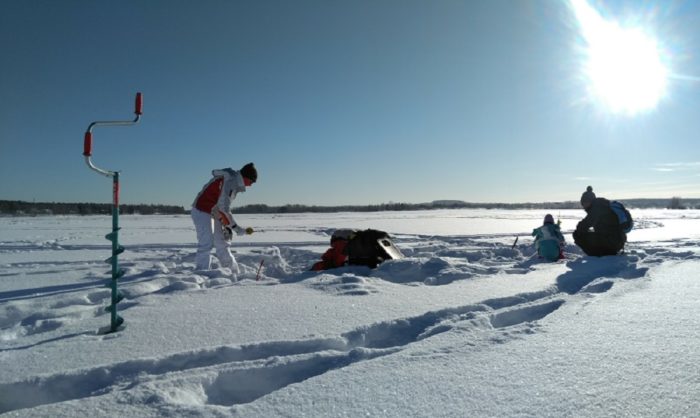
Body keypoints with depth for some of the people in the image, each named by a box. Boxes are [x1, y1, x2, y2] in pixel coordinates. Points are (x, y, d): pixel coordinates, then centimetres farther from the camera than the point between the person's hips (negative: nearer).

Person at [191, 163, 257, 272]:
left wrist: (227, 226, 6)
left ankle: (234, 273, 19)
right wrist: (239, 229, -24)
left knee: (222, 243, 12)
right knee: (206, 244, -15)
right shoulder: (229, 181, -23)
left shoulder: (235, 183, 7)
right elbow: (224, 209, -28)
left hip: (213, 213, 10)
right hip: (202, 211, -10)